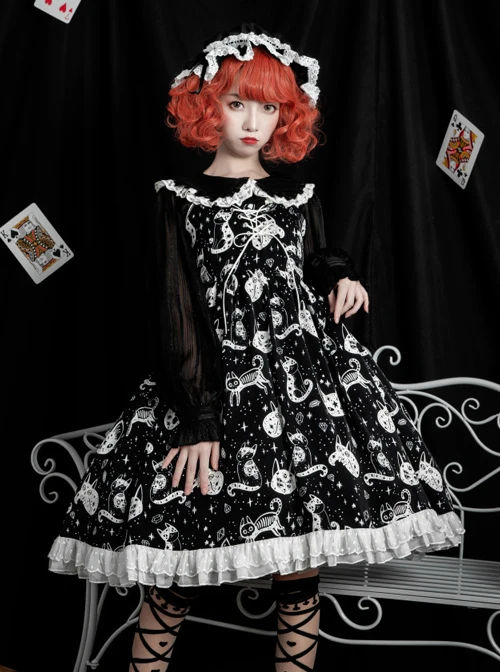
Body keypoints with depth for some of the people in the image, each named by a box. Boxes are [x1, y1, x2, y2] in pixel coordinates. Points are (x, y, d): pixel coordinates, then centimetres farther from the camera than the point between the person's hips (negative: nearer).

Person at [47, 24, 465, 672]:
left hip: (308, 376, 3)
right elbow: (175, 313, -2)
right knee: (178, 569, -4)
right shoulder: (179, 199, 4)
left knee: (301, 568, 2)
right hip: (213, 385, -3)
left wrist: (341, 273, 3)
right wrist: (199, 418, -10)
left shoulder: (298, 193, 14)